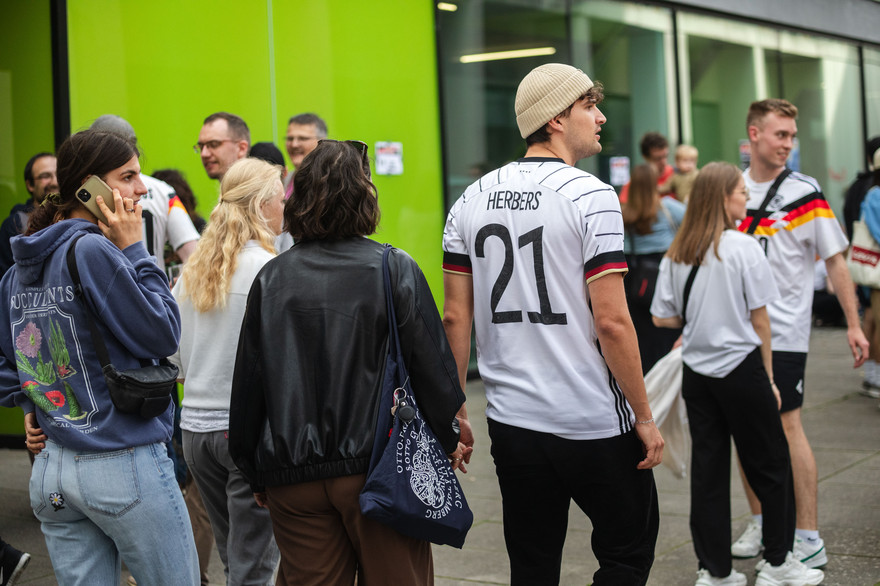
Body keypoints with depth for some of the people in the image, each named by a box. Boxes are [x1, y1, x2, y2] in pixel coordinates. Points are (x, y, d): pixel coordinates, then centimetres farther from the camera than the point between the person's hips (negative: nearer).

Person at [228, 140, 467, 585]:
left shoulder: (271, 279, 0)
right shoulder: (395, 269, -8)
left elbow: (247, 380, 3)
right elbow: (431, 364, -6)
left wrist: (257, 474, 14)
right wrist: (449, 439, 11)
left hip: (293, 478, 3)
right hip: (377, 468, -2)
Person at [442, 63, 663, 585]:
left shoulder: (471, 201, 5)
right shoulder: (591, 197, -12)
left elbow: (456, 317, 6)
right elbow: (612, 323, -16)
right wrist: (645, 417, -7)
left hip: (512, 422, 5)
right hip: (596, 424, -5)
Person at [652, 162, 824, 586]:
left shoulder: (676, 254, 3)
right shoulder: (743, 247, -10)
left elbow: (662, 318, 4)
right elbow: (759, 319, -7)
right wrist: (768, 376, 1)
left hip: (696, 373, 5)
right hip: (740, 368, -5)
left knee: (708, 470, 8)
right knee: (770, 465, 10)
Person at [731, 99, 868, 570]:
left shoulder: (804, 192, -5)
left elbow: (834, 260, -3)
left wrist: (853, 324, -7)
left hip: (783, 331, -4)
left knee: (787, 426, -6)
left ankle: (809, 540, 1)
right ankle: (760, 524, 24)